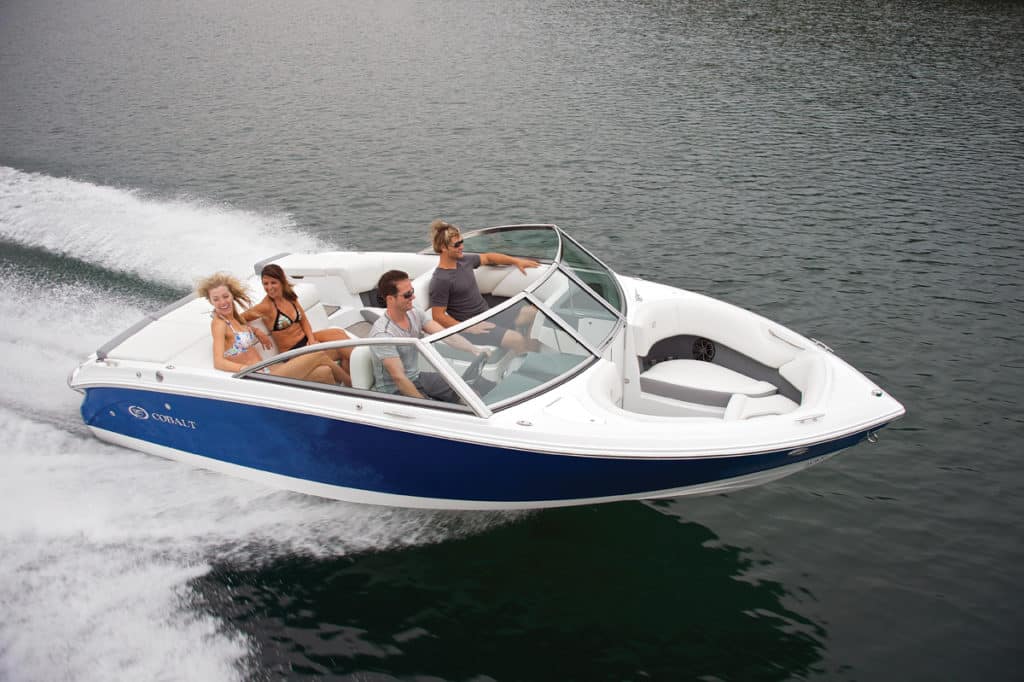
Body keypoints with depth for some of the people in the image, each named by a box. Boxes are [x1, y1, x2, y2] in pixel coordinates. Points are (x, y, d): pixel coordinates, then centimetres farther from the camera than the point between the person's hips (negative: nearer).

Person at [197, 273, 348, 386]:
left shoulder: (236, 317, 13)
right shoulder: (218, 324, -10)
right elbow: (218, 362, -24)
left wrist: (255, 331, 17)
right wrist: (246, 369, -38)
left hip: (267, 370, 8)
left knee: (325, 373, -7)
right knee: (320, 355, -6)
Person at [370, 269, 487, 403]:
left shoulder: (414, 315, -2)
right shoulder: (383, 334, -26)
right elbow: (398, 377, -29)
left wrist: (475, 350, -20)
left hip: (416, 378, 8)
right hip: (394, 391, -7)